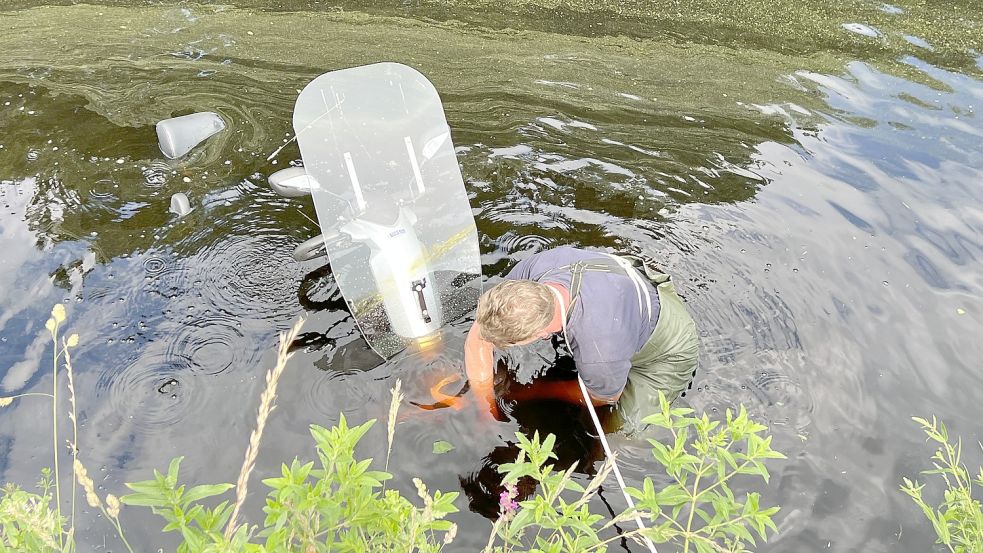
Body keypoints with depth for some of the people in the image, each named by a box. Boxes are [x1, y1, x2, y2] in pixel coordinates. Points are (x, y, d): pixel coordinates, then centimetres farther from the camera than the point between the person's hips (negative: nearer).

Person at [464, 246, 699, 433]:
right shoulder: (533, 268, -33)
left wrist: (535, 392, -9)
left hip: (669, 350, -5)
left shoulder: (597, 356, -47)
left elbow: (604, 397, -20)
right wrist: (488, 413, -14)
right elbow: (478, 340, -18)